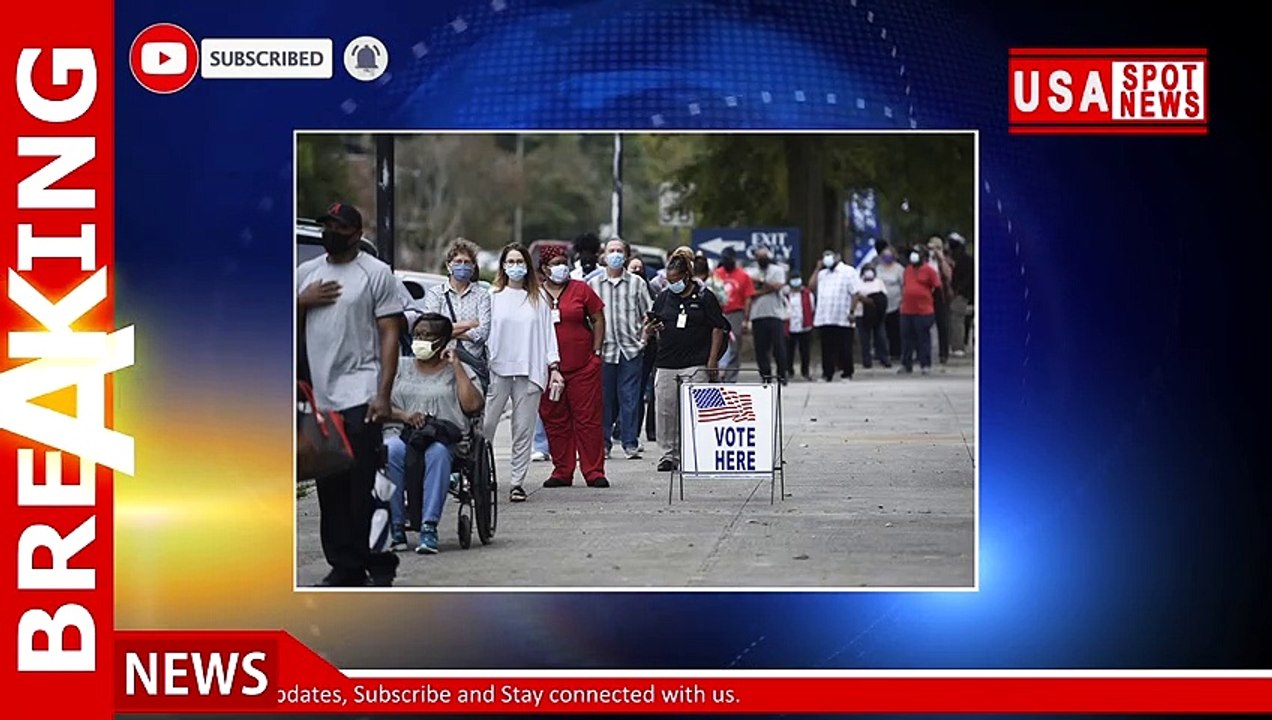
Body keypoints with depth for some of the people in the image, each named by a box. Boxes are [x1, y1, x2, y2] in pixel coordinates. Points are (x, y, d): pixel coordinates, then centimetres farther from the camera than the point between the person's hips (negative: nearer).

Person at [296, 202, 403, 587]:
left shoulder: (376, 273, 0)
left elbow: (390, 334, -5)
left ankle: (377, 563, -4)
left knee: (360, 487, -10)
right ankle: (344, 567, 13)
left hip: (360, 396, -5)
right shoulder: (305, 273, 16)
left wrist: (383, 393, -14)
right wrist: (302, 302, -2)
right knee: (329, 490, 6)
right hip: (318, 397, 5)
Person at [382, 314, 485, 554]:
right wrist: (403, 415, -9)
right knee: (388, 451, -34)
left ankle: (429, 527, -38)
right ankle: (395, 527, -30)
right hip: (402, 435, 2)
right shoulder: (401, 367, 22)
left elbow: (473, 406, -2)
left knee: (437, 452, -38)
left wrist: (456, 366, 0)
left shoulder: (458, 370, 16)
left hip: (445, 437, -1)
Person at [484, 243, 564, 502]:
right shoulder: (493, 296, 6)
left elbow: (548, 332, 11)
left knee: (523, 429, 2)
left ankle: (517, 482, 6)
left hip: (529, 371, 1)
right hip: (497, 369, -1)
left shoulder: (538, 298, 11)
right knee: (485, 425, -8)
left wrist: (554, 366, 4)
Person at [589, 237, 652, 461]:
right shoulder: (593, 284, 9)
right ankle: (603, 443, 10)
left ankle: (630, 444, 1)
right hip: (603, 349, 1)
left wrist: (646, 334, -2)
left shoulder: (637, 283, 8)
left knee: (630, 397, -2)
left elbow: (648, 314, 12)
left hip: (631, 349, -1)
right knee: (603, 398, 3)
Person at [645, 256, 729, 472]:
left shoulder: (704, 298, 1)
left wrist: (712, 362, -5)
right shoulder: (663, 298, 12)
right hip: (666, 364, 4)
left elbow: (718, 329, 1)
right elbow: (651, 326, 19)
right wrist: (650, 330, -7)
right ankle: (669, 454, 13)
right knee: (665, 411, 4)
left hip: (696, 365, -4)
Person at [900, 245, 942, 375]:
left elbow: (937, 288, -3)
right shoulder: (908, 270, 14)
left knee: (924, 339, 0)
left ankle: (926, 365, 7)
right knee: (907, 338, 9)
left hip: (924, 311, -6)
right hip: (907, 311, 6)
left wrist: (928, 298, 1)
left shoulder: (929, 270, -5)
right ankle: (906, 365, 17)